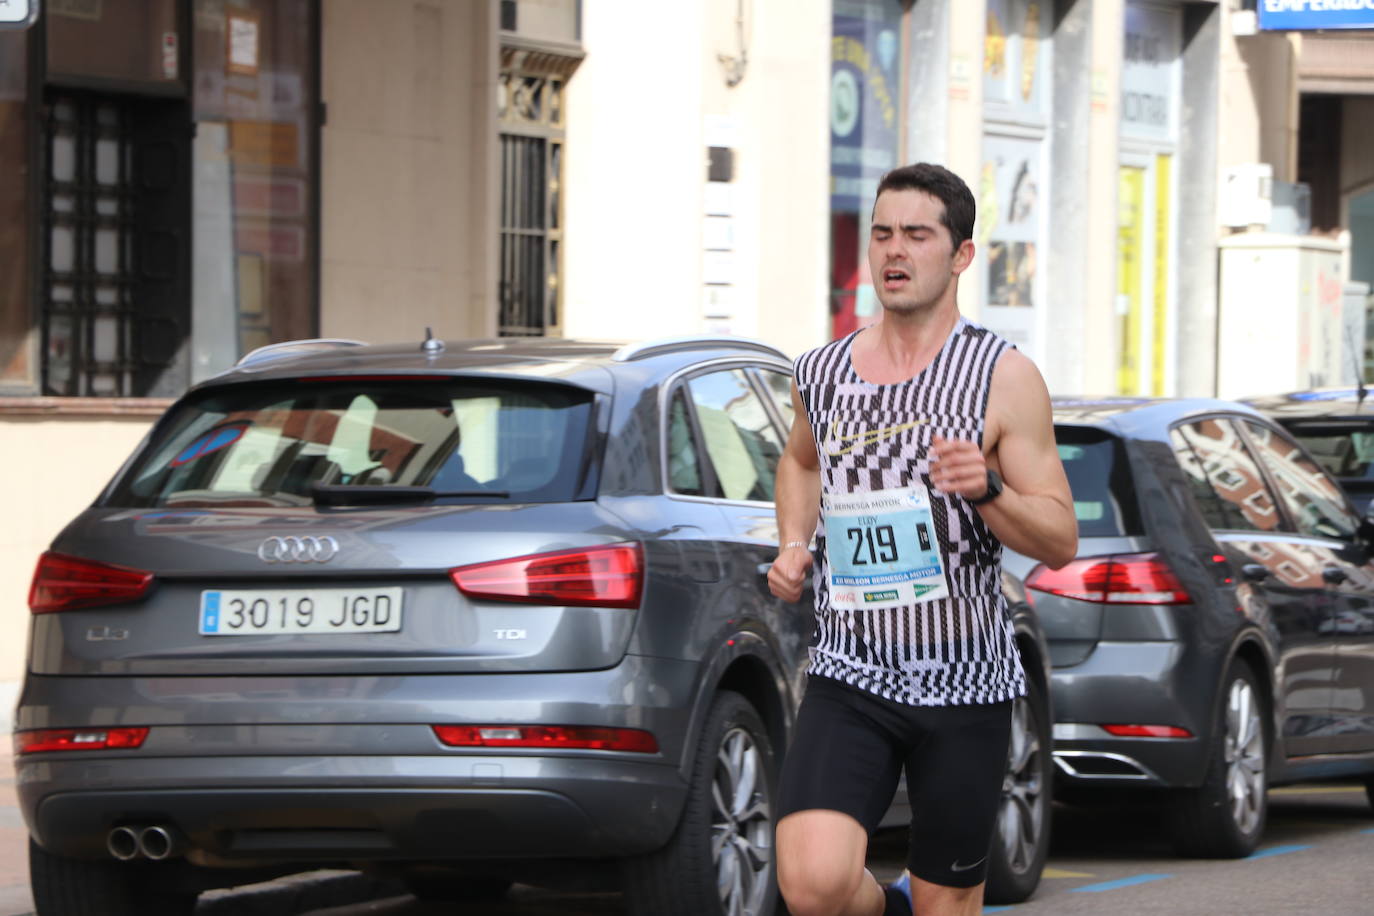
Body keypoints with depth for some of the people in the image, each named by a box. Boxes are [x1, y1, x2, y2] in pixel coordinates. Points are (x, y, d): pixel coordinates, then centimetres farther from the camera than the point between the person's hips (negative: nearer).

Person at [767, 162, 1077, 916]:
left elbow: (1060, 543, -5)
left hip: (965, 684, -2)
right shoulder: (820, 373, 6)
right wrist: (793, 545, 12)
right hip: (849, 676, 2)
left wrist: (988, 490, -23)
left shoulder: (1003, 378, -5)